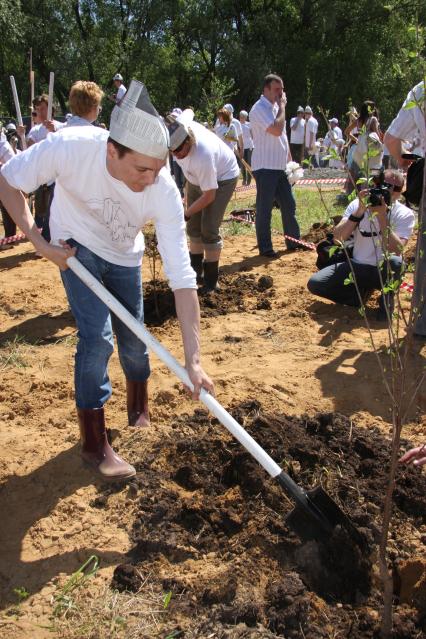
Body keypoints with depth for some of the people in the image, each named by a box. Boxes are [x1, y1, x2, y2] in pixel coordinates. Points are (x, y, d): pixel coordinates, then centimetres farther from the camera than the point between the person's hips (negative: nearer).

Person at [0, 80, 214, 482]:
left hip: (124, 256, 2)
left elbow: (181, 277, -36)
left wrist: (192, 359, -38)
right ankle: (93, 445, 2)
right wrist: (38, 242, -24)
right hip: (76, 247, -2)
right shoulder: (71, 147, -37)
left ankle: (139, 411, 40)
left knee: (134, 338, 10)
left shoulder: (164, 192, -35)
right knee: (97, 336, -14)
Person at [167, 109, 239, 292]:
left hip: (222, 177, -8)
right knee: (194, 227, 10)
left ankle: (211, 280, -1)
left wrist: (185, 215, -34)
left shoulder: (202, 157, -46)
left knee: (209, 229, -14)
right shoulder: (179, 125, -27)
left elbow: (209, 195, -35)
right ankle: (196, 272, 25)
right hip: (197, 177, 8)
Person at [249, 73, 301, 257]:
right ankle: (265, 247, 7)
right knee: (264, 209, -1)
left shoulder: (275, 107, 15)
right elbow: (277, 130, -26)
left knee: (289, 205, 13)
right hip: (265, 167, -9)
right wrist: (282, 106, -14)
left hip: (279, 166, 9)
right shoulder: (260, 108, -13)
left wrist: (289, 159, 18)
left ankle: (293, 241, 25)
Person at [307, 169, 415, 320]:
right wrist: (360, 211, -31)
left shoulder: (405, 214, -13)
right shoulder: (357, 204, -7)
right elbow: (338, 238, -20)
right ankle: (362, 291, 6)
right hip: (356, 266, 3)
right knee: (314, 283, -16)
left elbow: (396, 251, -29)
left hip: (384, 270, -2)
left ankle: (387, 299, -7)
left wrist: (382, 215, -32)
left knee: (395, 262, -38)